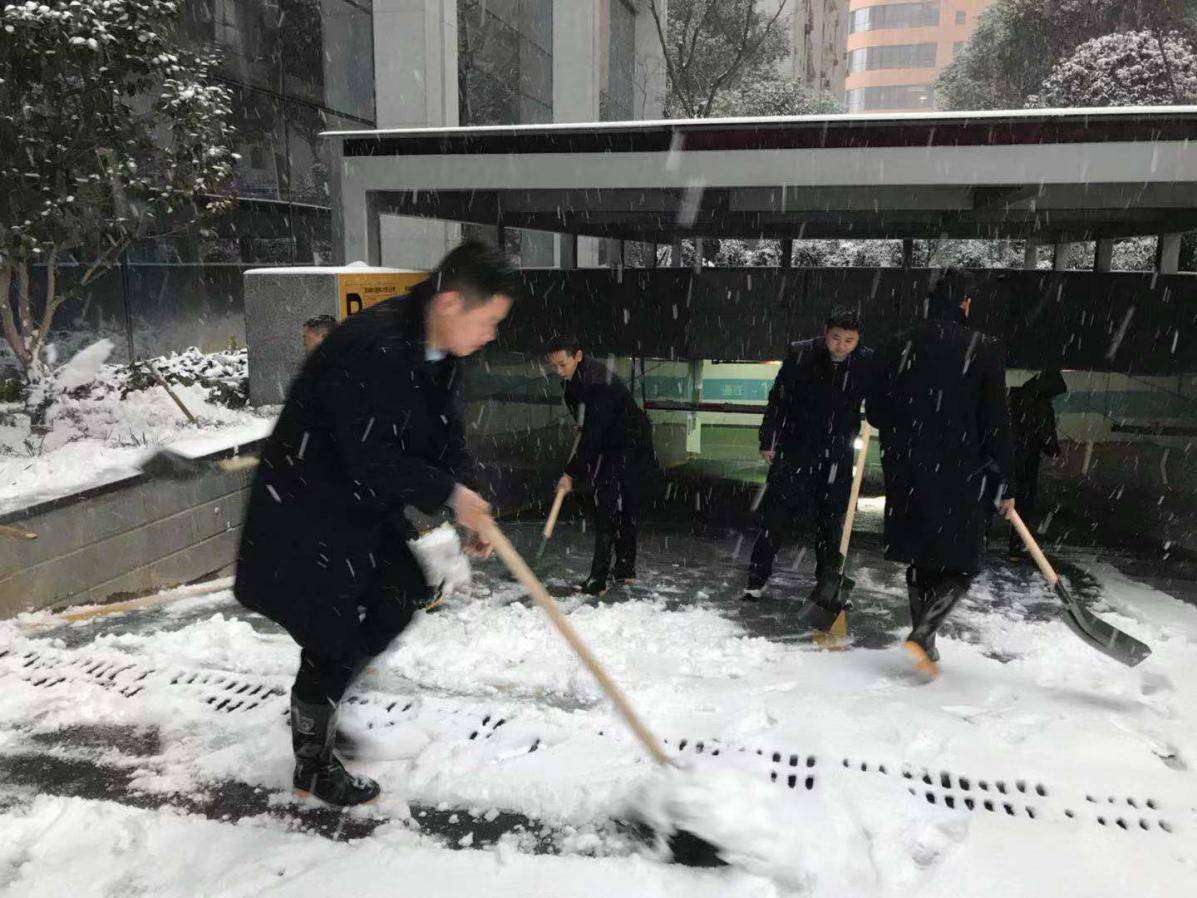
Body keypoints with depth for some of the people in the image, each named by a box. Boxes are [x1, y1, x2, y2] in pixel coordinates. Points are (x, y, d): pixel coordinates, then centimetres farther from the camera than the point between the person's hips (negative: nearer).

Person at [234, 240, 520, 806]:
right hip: (305, 509, -9)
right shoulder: (371, 348, -32)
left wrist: (468, 509, -8)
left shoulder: (441, 354, -2)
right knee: (331, 634, 1)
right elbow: (372, 458, -31)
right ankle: (313, 764, 24)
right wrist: (449, 494, -22)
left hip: (365, 503, 9)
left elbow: (445, 436, 4)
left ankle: (323, 704, 37)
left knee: (402, 596, 16)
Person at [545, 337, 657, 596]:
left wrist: (571, 473, -29)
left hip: (631, 446, -9)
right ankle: (626, 568, 25)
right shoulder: (572, 379, 1)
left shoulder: (598, 383, -29)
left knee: (608, 509, -16)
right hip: (607, 446, 9)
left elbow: (593, 434, -30)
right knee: (624, 509, 15)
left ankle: (599, 577, -17)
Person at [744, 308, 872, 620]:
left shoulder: (867, 362, -5)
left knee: (832, 521, 10)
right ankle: (757, 579, 13)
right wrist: (768, 441, -4)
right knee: (776, 515, 2)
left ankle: (827, 583, 24)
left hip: (836, 457, 2)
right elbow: (778, 399, -4)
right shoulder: (800, 354, -9)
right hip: (794, 450, -2)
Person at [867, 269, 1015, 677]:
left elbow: (875, 413, 7)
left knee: (921, 559, 17)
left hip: (906, 474, 4)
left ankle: (926, 647, 23)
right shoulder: (984, 349, -7)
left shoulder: (895, 348, 2)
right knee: (960, 566, 9)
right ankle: (921, 636, -9)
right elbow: (996, 424, -7)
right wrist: (1003, 484, 1)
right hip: (961, 476, -4)